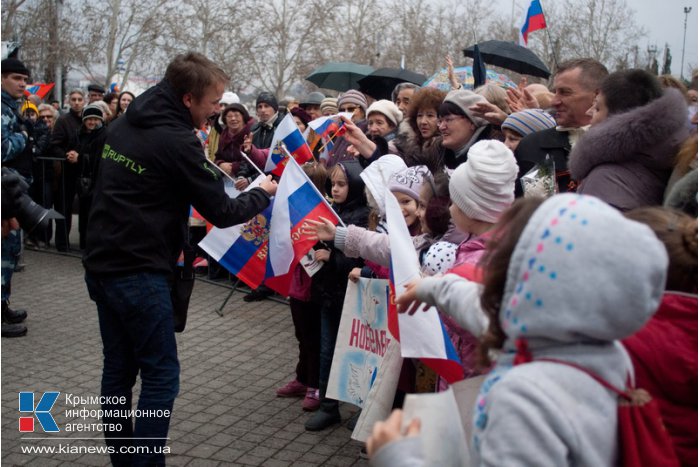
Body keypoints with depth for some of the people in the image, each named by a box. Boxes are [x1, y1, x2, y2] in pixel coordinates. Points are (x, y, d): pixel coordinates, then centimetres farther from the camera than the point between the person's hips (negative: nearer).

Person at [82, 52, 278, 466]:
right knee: (161, 376, 0)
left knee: (119, 370, 15)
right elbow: (223, 213, -13)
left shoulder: (125, 124, 8)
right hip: (139, 274, -9)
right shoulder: (176, 141, -17)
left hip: (102, 264, 9)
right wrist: (263, 194, 5)